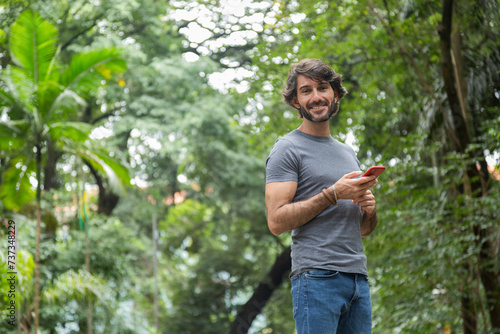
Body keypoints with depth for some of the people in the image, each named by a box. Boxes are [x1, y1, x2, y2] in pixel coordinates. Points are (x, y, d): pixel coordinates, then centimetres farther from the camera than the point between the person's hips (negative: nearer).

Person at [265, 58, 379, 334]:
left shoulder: (348, 153, 23)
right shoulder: (287, 150, 0)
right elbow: (276, 221, -11)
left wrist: (369, 209, 2)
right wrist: (333, 194, -14)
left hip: (359, 277, 7)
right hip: (317, 277, -7)